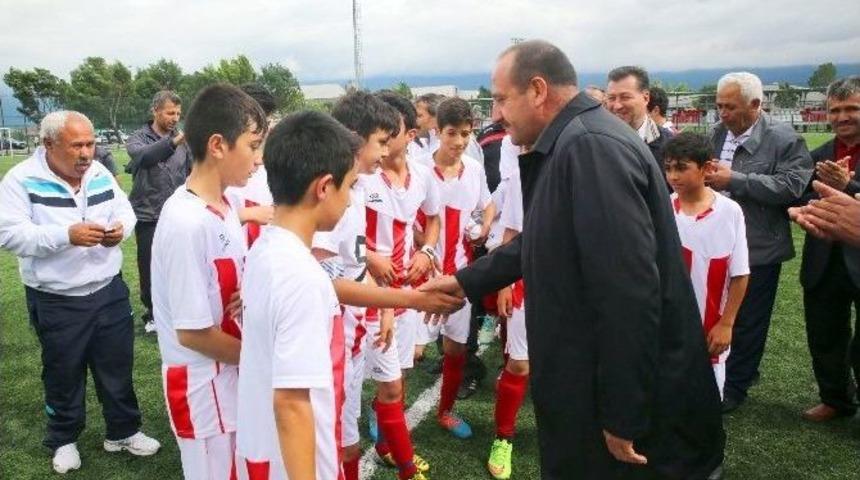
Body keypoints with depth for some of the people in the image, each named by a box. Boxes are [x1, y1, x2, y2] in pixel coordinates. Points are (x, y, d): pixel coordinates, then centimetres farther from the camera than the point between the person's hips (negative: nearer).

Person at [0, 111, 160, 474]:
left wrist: (120, 228, -15)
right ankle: (64, 440, 35)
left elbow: (126, 211, 9)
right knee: (63, 374, 13)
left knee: (118, 366, 13)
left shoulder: (100, 173, 3)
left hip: (109, 292, 4)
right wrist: (67, 236, -29)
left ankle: (123, 431, 31)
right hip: (55, 302, -4)